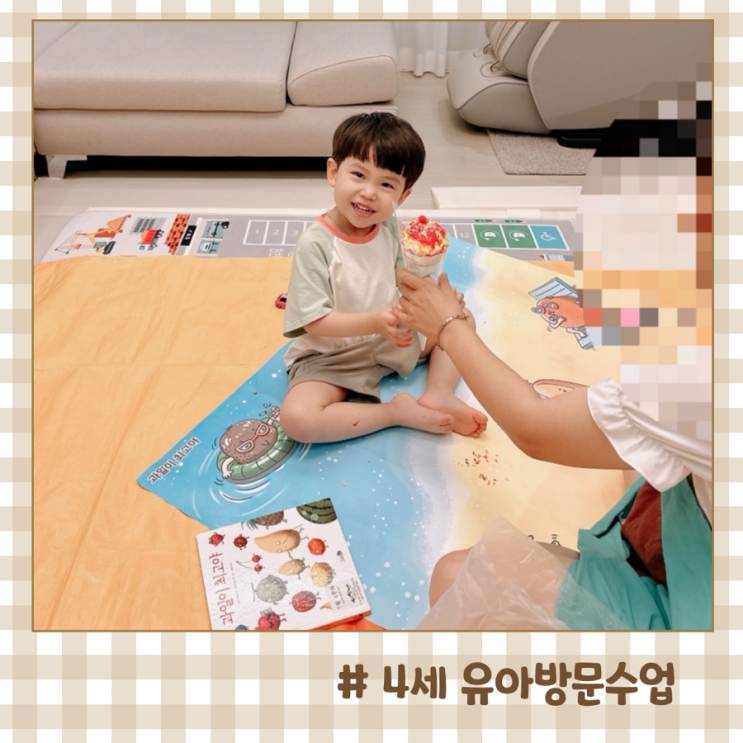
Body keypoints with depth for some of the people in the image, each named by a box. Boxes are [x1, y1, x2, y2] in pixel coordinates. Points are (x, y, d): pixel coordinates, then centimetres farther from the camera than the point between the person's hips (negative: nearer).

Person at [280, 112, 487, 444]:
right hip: (333, 356, -5)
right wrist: (374, 322, -36)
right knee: (297, 417, -31)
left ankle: (438, 394, -8)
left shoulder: (389, 226, -5)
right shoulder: (314, 244, -23)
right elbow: (314, 322, -24)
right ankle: (396, 411, -17)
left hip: (392, 339, 6)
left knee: (462, 319, 8)